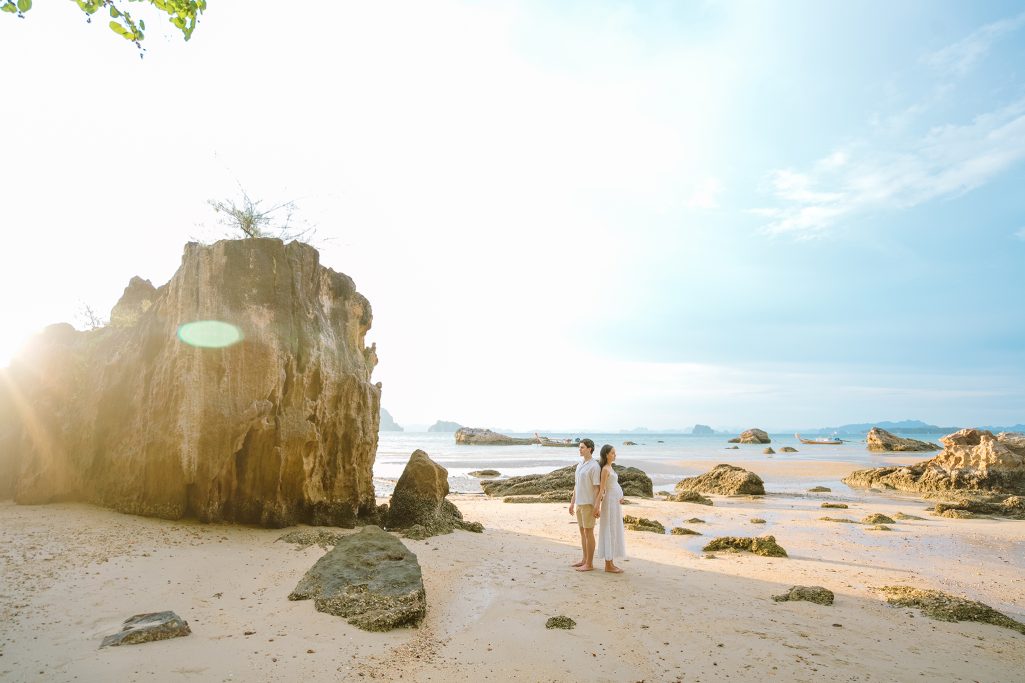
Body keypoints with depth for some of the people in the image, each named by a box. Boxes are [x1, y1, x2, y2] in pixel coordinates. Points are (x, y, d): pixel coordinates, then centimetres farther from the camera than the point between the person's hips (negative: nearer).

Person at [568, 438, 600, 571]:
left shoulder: (594, 466, -15)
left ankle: (589, 563, 6)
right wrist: (572, 502, 17)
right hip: (579, 503, 9)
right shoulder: (580, 464, 11)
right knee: (582, 532, 14)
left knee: (588, 532, -2)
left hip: (588, 504, -9)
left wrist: (597, 507, -18)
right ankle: (585, 559, 25)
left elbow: (597, 488, -16)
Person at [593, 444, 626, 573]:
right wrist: (597, 507, -19)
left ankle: (610, 563, 16)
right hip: (610, 502, -9)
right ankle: (609, 566, 1)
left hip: (615, 502, 9)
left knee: (613, 532, 11)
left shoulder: (610, 468, 14)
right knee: (610, 532, -4)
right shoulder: (605, 469, -14)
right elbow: (601, 489, -18)